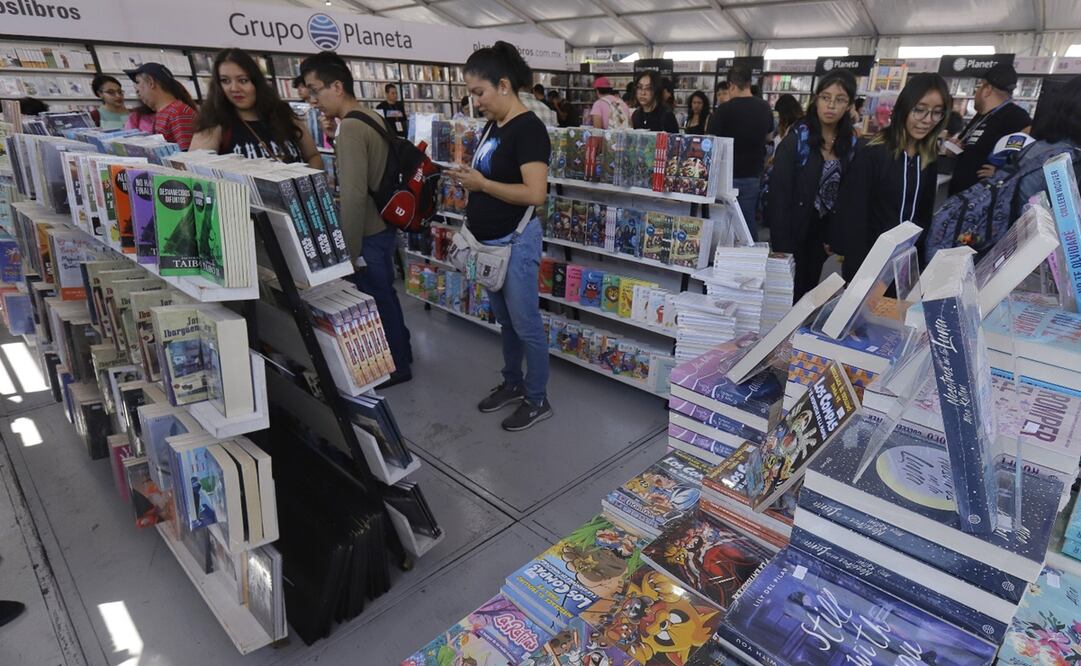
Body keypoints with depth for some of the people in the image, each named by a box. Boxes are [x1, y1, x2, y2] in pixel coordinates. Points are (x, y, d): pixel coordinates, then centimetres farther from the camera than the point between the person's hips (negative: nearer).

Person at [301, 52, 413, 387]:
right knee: (385, 295, 21)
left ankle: (396, 367, 21)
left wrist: (348, 251, -20)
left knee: (378, 301, 5)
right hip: (383, 227, 9)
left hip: (368, 235, -9)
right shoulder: (375, 119, 8)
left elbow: (354, 196, -25)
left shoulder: (350, 128, -21)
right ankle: (401, 353, 37)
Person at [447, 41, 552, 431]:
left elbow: (535, 193, -25)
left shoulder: (528, 128, -16)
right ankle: (513, 384, 36)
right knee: (505, 321, 19)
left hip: (516, 243, -9)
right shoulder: (493, 125, 10)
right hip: (491, 243, 9)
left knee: (526, 324, 2)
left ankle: (538, 401, 18)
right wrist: (469, 180, 5)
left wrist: (482, 184, -19)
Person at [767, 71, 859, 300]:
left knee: (808, 290, 17)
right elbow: (779, 193, -16)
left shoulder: (850, 143, 4)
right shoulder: (796, 138, -12)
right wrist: (782, 243, -20)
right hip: (794, 227, -5)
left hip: (823, 229, 5)